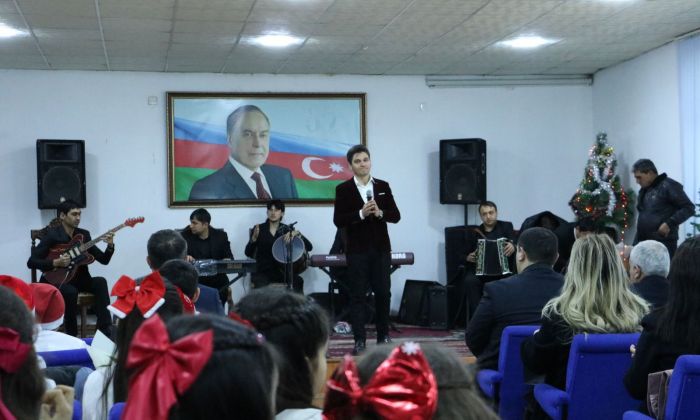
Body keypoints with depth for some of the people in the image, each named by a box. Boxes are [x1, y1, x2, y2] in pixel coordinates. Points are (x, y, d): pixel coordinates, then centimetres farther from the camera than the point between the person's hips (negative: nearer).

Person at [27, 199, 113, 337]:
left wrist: (110, 246, -15)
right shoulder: (52, 235, -8)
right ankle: (72, 335, -18)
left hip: (79, 279, 5)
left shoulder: (84, 234, 7)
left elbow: (103, 260, 4)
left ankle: (105, 329, -27)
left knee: (100, 282, -24)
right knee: (70, 291, -36)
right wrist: (55, 263, -25)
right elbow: (31, 262, -13)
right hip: (56, 280, -5)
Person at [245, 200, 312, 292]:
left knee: (298, 281, -27)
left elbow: (309, 247, 1)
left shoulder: (287, 229, 8)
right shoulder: (259, 229, 5)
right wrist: (254, 238, -20)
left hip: (283, 271, 1)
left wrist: (297, 233, -14)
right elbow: (248, 253, -3)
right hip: (263, 271, -1)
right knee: (262, 287, -32)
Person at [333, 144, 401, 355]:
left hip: (381, 249, 3)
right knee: (357, 295, 0)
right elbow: (338, 221, -7)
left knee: (383, 293, 6)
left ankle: (383, 336, 19)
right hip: (357, 250, -2)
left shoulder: (383, 186, 8)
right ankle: (360, 341, 2)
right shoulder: (343, 189, 0)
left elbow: (396, 216, 5)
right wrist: (361, 214, -19)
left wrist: (379, 212, -14)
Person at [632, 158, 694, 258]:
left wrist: (669, 223, -18)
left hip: (664, 244, -8)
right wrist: (636, 243, 14)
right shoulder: (644, 190, 18)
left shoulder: (668, 186, -7)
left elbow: (689, 208, -9)